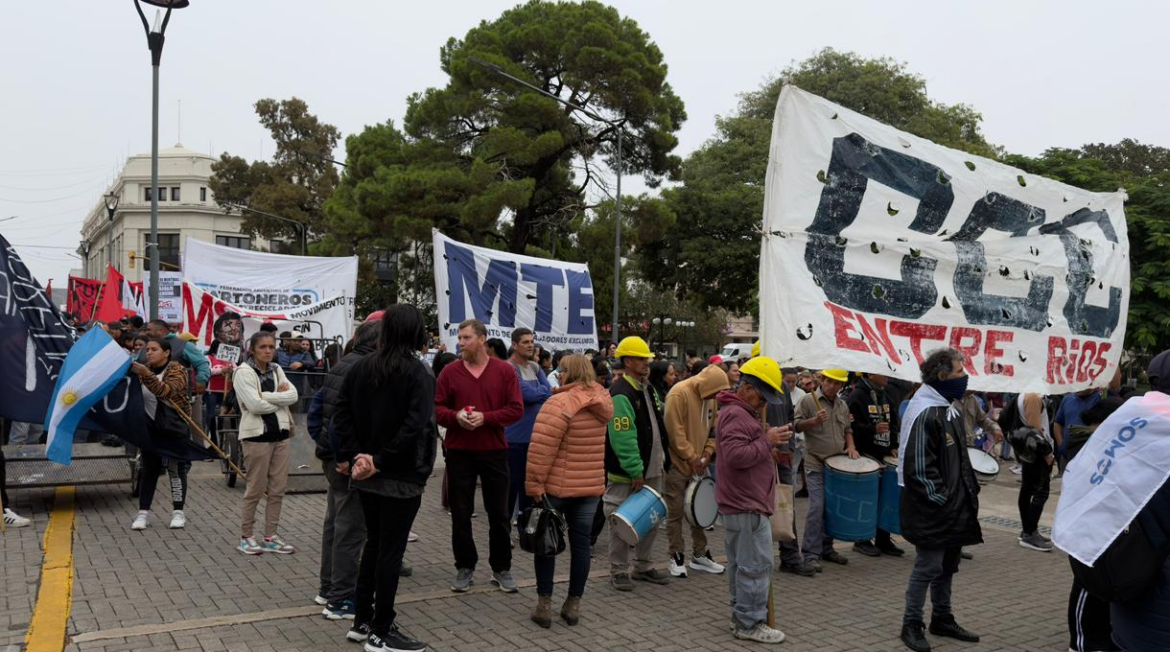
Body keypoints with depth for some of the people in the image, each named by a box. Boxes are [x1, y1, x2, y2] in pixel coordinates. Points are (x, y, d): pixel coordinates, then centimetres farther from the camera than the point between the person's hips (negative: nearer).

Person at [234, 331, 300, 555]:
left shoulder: (276, 370, 12)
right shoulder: (244, 372, -8)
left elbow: (293, 394, -3)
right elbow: (255, 405, -19)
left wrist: (265, 396, -13)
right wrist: (280, 398, -5)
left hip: (280, 433, 6)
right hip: (256, 435, -6)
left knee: (278, 489, 8)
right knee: (256, 489, 1)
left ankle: (270, 537, 18)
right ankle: (245, 537, 16)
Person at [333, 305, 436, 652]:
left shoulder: (361, 367, 5)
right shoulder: (418, 373, -14)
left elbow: (341, 413, 2)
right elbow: (415, 426, -23)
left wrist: (356, 455, -3)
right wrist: (380, 461, -17)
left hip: (367, 474, 6)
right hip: (402, 477, -6)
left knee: (374, 543, 19)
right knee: (391, 551, 3)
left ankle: (362, 621, 27)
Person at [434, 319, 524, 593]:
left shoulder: (505, 370, -2)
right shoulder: (450, 371, 0)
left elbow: (516, 409, -5)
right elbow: (437, 407, 1)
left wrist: (485, 417, -17)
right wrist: (455, 416, -19)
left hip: (494, 451, 0)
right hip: (459, 452, 1)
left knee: (499, 513, 8)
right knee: (460, 513, 8)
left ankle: (501, 569, 22)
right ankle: (465, 567, 23)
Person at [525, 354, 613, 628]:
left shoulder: (559, 403, -18)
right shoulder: (603, 402, 5)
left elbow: (541, 449, -22)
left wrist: (534, 484, -17)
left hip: (557, 486, -5)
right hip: (591, 486, 6)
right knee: (580, 543, 11)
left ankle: (544, 605, 12)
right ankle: (574, 605, 18)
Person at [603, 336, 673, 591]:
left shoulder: (648, 390, 12)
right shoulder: (621, 394, -18)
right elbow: (623, 438, -23)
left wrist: (662, 460, 15)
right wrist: (635, 471, -23)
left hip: (652, 470, 9)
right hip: (627, 475, -9)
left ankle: (643, 567, 30)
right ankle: (619, 571, 15)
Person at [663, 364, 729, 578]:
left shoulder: (710, 397, 6)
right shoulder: (679, 393, -18)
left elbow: (713, 428, 13)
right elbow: (675, 431, -21)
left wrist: (708, 452, -2)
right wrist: (691, 457, -16)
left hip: (699, 464, 7)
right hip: (677, 462, -7)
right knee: (676, 510, 1)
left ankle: (700, 555, 23)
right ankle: (676, 557, 11)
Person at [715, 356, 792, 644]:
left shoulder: (744, 411, 18)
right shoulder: (735, 414, -17)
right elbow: (735, 455, -26)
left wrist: (769, 440, 10)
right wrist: (767, 441, -19)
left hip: (742, 503, 11)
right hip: (747, 505, -11)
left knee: (741, 563, 16)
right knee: (756, 565, -7)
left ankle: (741, 615, 24)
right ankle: (750, 623, 0)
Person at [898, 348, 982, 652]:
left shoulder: (950, 407, 11)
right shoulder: (924, 413, -21)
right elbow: (919, 466, -23)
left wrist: (969, 490, 13)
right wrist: (940, 500, -18)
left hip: (954, 505, 10)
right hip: (932, 509, -9)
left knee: (948, 565, 18)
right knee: (928, 567, -1)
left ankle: (942, 619, 32)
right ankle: (912, 625, 13)